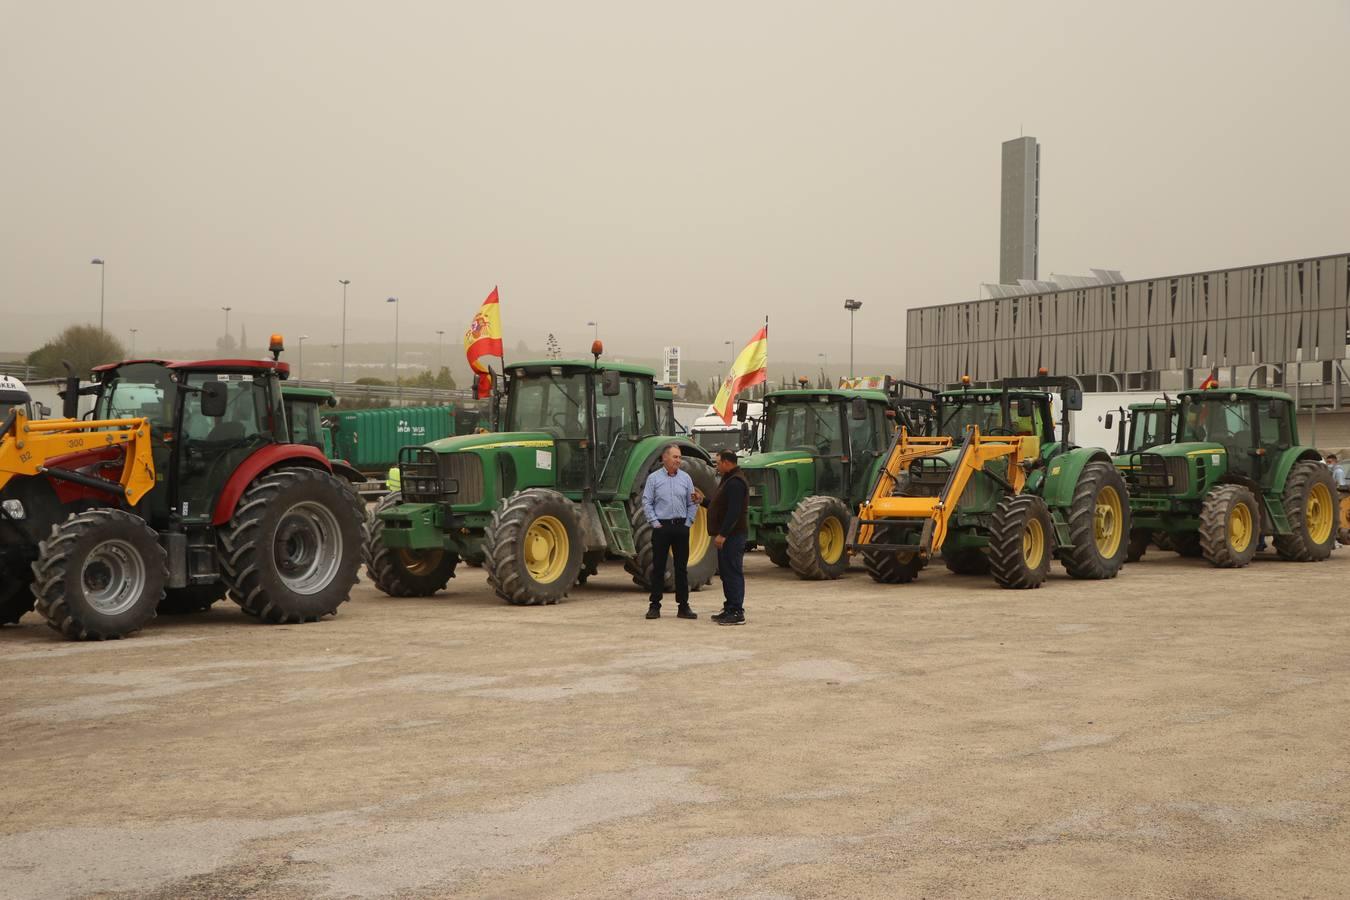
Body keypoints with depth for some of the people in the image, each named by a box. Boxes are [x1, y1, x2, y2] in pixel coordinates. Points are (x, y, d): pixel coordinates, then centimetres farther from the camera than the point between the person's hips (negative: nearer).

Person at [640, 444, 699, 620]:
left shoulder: (685, 478, 6)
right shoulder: (654, 478, 0)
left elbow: (692, 503, 9)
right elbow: (647, 502, -1)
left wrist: (688, 523, 1)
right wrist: (655, 523, -7)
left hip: (681, 526, 2)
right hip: (662, 527, -2)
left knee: (682, 567, 5)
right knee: (658, 567, 1)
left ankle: (683, 606, 10)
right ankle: (654, 605, 7)